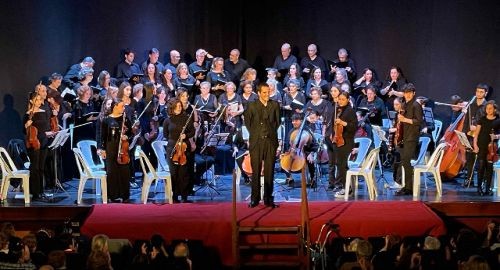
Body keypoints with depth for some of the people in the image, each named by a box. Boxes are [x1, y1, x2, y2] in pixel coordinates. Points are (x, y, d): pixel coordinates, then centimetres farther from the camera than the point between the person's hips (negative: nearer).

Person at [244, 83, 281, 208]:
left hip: (271, 141, 1)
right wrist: (255, 134, 8)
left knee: (269, 171, 1)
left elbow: (278, 121, 14)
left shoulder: (275, 105, 9)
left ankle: (268, 198, 6)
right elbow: (247, 123, 11)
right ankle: (255, 198, 3)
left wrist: (271, 133, 10)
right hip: (256, 142, -1)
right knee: (256, 171, -2)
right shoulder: (252, 106, 5)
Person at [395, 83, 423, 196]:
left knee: (406, 161, -14)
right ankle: (407, 186, 15)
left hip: (412, 137, -9)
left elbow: (419, 121, -16)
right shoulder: (405, 105, 18)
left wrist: (405, 119, -19)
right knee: (405, 161, 9)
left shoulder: (416, 105, -8)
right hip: (404, 136, 9)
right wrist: (400, 119, 10)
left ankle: (409, 187, -12)